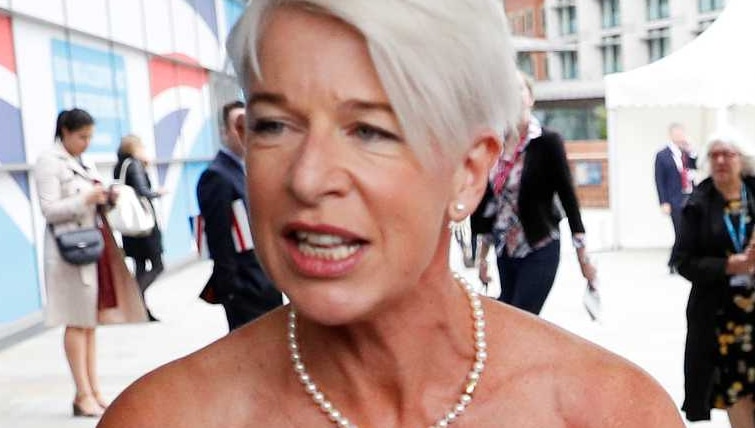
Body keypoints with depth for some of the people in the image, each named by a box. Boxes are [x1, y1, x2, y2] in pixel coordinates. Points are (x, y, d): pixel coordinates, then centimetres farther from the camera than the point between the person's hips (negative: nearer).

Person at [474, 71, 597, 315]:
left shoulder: (547, 141, -11)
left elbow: (567, 196, -9)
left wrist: (583, 256, -9)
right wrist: (482, 255, 14)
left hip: (540, 251, -6)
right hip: (505, 252, 6)